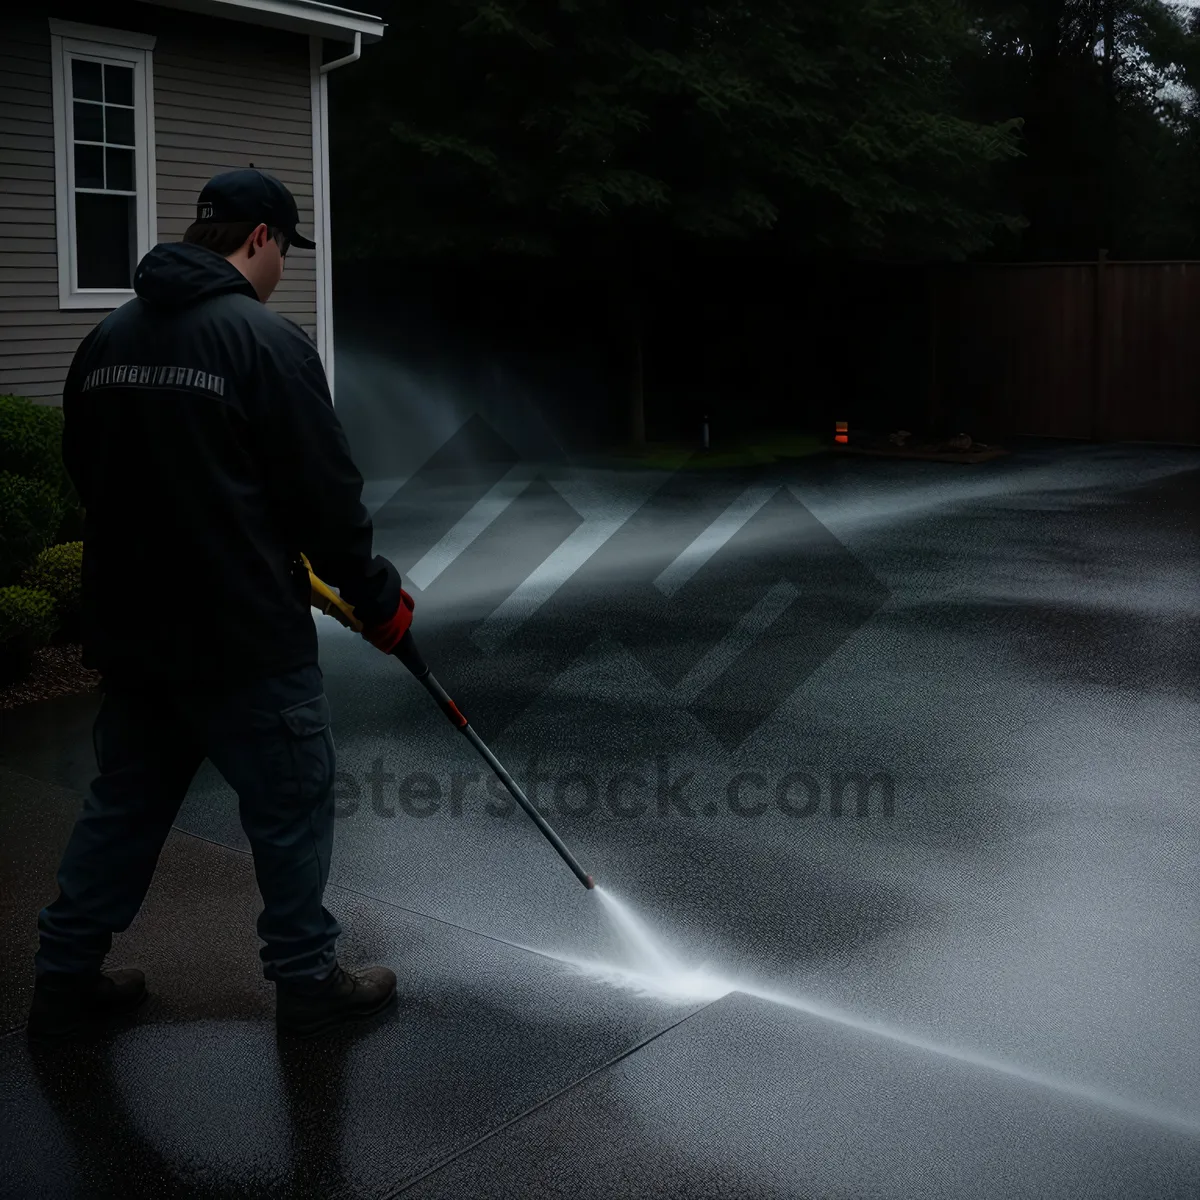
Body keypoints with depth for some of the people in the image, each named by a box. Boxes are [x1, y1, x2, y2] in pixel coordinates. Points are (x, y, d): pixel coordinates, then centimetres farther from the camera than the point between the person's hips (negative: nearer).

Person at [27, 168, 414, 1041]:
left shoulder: (107, 339, 8)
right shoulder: (268, 339, -14)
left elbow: (88, 476, 16)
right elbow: (325, 492, -14)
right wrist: (377, 595, -1)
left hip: (130, 631, 7)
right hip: (247, 638, -7)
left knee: (126, 803, 19)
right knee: (292, 804, 8)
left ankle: (66, 981, 28)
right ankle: (308, 982, 21)